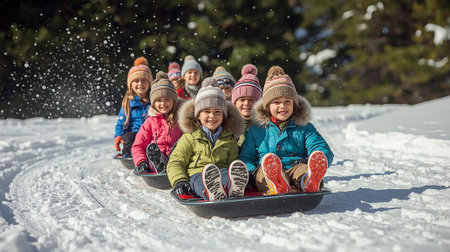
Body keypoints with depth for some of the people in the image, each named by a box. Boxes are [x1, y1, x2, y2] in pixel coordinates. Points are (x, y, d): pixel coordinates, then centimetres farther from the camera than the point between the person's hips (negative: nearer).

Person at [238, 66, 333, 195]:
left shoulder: (305, 128, 20)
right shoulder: (256, 131, 20)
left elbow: (323, 150, 7)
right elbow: (245, 158, 15)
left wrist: (317, 164, -19)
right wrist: (254, 174, -10)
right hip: (265, 175, 0)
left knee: (302, 168, -36)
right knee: (267, 160, -37)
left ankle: (309, 181, -73)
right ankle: (275, 184, -72)